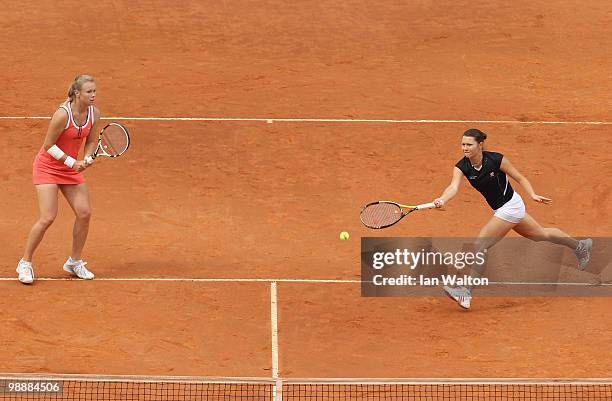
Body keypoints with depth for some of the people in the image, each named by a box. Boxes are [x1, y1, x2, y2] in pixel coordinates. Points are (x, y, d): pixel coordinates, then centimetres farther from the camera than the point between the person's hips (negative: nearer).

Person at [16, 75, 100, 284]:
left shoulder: (94, 113, -6)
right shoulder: (63, 114, -26)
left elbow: (91, 141, 7)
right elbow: (49, 145, -19)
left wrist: (87, 159, -11)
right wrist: (72, 162, -22)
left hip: (71, 167, 6)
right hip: (47, 165, -6)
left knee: (84, 213, -2)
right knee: (47, 218, -14)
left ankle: (74, 262, 16)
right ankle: (25, 263, 2)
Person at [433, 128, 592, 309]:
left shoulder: (496, 160, -23)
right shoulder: (461, 167, -11)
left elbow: (520, 178, -10)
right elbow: (453, 187, -29)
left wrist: (533, 195, -24)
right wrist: (442, 200, -50)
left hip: (510, 206, -7)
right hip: (501, 209, 7)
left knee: (480, 245, -15)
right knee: (542, 234, 26)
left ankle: (467, 291, -11)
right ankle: (580, 245, 48)